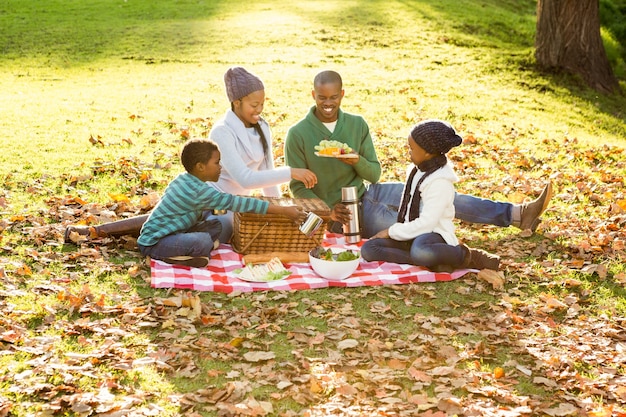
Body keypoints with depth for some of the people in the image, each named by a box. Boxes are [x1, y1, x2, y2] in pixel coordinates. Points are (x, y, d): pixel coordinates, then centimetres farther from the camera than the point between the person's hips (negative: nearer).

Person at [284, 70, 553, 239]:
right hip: (345, 214, -5)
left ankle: (517, 214, -6)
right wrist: (328, 210, -23)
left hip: (369, 194, 5)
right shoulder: (298, 135, -13)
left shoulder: (357, 124, 1)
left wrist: (357, 161, -20)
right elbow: (298, 187, -9)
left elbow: (374, 174, 2)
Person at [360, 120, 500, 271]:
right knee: (369, 249, -14)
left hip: (435, 234, -9)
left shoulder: (440, 181, -16)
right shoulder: (417, 170, 13)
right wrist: (394, 231, 6)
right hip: (412, 233, 9)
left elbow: (426, 223, -21)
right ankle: (432, 261, -23)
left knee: (420, 251, -45)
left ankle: (468, 256, -15)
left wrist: (391, 231, -13)